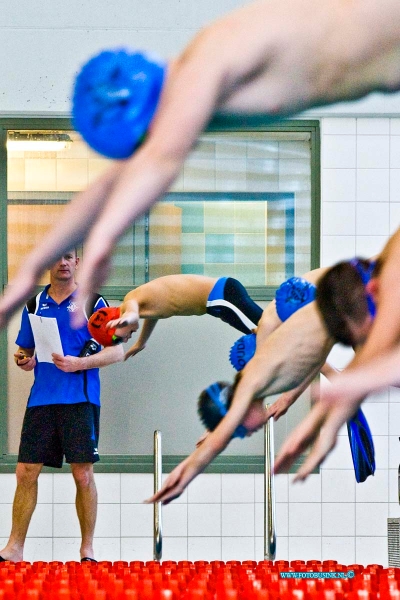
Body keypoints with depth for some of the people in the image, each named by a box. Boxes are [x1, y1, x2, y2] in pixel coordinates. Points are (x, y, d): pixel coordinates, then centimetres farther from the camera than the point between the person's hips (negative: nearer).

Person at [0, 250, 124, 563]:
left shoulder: (92, 302, 2)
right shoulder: (34, 304, 14)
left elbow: (116, 351, -1)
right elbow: (26, 350, 24)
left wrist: (78, 363, -14)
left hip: (80, 399, -3)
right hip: (41, 399, 4)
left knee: (83, 474, -3)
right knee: (26, 473, 0)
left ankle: (87, 550, 5)